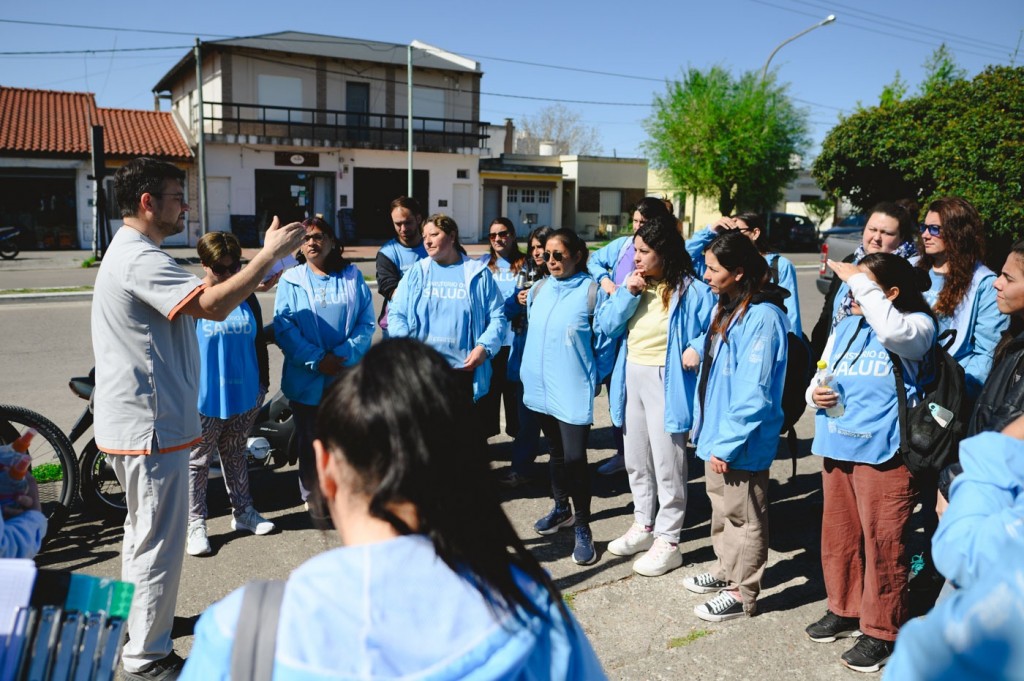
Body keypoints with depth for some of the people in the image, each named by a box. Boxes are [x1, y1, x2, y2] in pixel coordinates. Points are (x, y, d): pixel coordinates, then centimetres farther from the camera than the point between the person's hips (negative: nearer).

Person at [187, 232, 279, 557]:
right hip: (204, 399, -4)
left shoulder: (248, 297, 5)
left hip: (244, 396, 5)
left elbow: (259, 341, 12)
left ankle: (243, 512, 31)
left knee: (236, 456, 19)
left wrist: (263, 383, 12)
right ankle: (195, 525, 16)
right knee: (198, 461, 6)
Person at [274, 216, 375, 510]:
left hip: (347, 377, 1)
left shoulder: (353, 277, 5)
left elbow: (366, 323, -1)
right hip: (306, 379, -1)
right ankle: (312, 495, 28)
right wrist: (317, 360, -17)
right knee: (309, 440, 12)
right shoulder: (291, 280, 2)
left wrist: (343, 355, -16)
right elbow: (283, 328, -7)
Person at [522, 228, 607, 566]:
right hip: (541, 386, 6)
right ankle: (561, 508, 38)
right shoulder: (538, 290, 7)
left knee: (574, 457, -7)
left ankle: (583, 529, 7)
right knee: (556, 451, 20)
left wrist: (591, 376, -1)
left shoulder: (591, 291, -12)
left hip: (573, 390, -6)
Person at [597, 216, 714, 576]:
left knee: (667, 464, 1)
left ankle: (667, 541, 14)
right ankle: (643, 526, 35)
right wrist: (627, 293, -10)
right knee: (636, 460, 18)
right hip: (631, 376, 7)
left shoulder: (691, 290, -11)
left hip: (666, 381, -7)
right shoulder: (634, 284, 7)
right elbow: (606, 325, 1)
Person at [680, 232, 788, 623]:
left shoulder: (762, 316, -22)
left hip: (741, 441, -9)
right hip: (717, 429, 9)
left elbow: (753, 393, -24)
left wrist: (727, 443, -22)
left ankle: (743, 593, 22)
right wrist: (698, 348, 7)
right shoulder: (726, 307, 7)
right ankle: (726, 570, 41)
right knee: (720, 505, 23)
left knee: (743, 515, 7)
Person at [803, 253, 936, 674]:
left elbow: (893, 331, -30)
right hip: (837, 447, 7)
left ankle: (881, 631, 16)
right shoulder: (845, 326, 13)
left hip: (883, 452, -7)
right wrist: (815, 394, -5)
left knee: (882, 542, 1)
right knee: (838, 534, 16)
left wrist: (859, 279, -21)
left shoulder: (917, 324, -5)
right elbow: (821, 378, 19)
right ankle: (845, 610, 34)